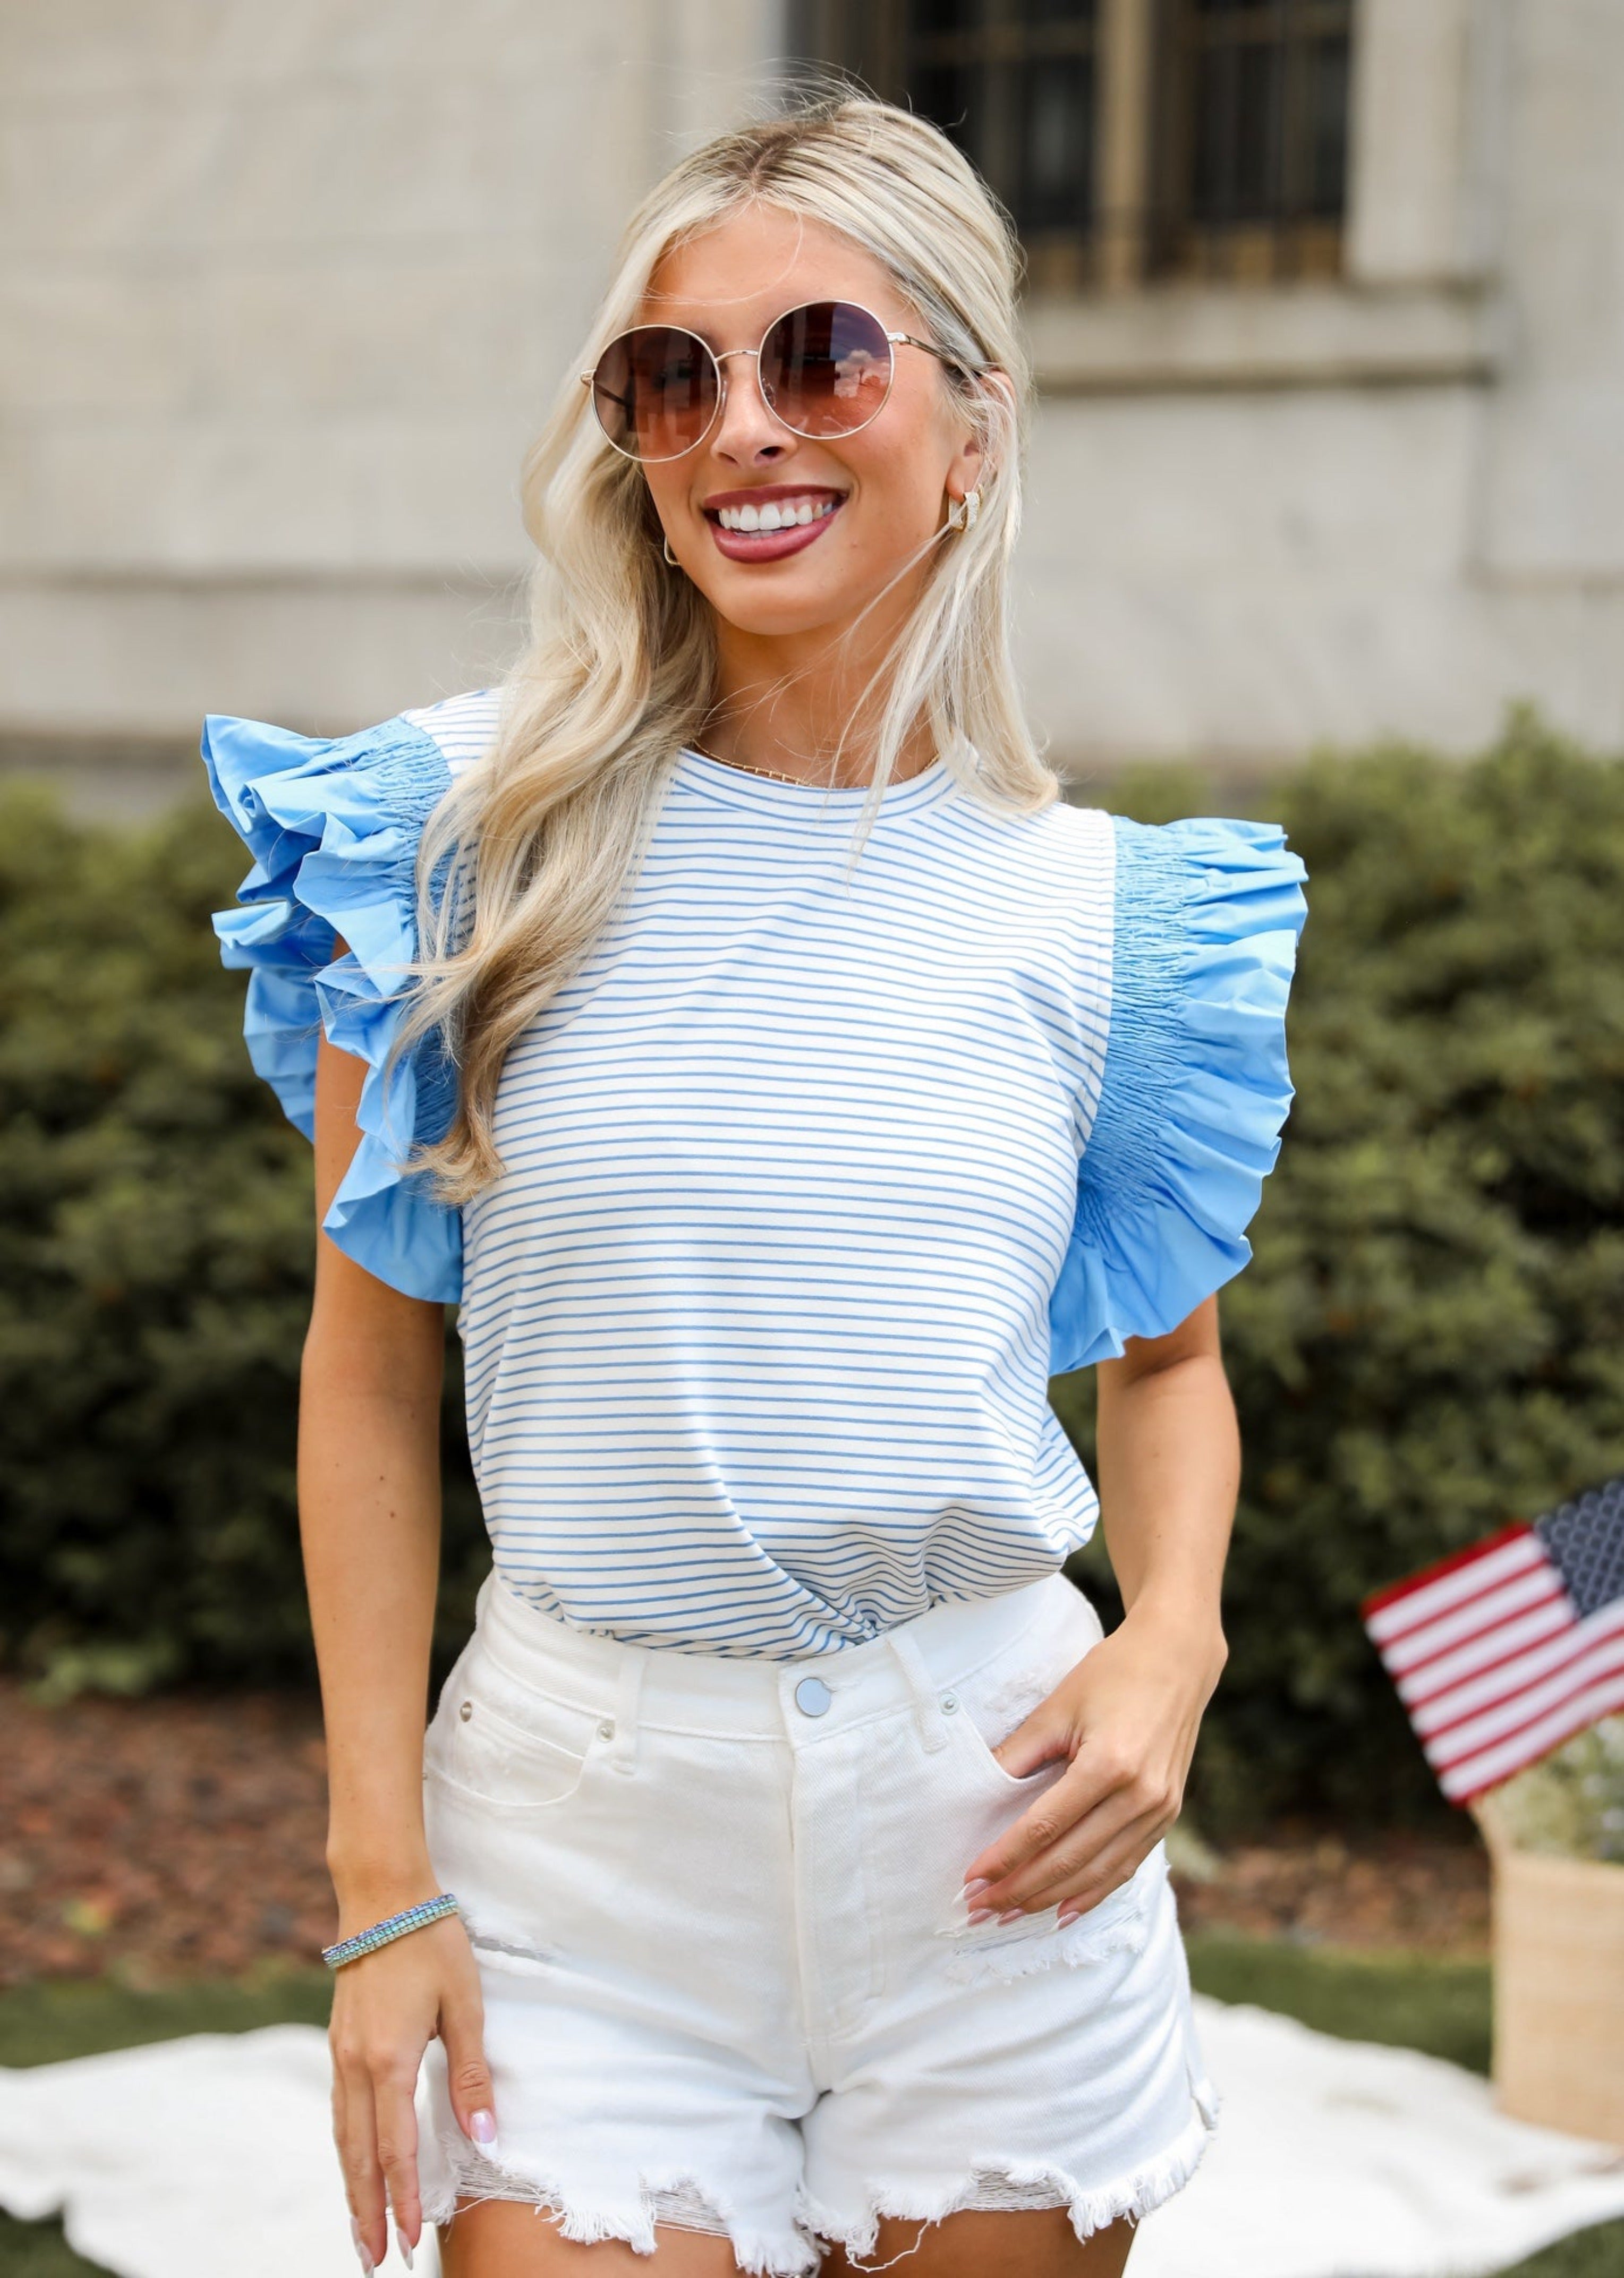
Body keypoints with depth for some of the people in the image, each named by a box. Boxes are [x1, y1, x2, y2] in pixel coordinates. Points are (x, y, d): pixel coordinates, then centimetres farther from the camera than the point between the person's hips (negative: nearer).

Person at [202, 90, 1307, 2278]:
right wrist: (381, 1883, -3)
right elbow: (369, 1373, 0)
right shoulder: (467, 832, -3)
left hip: (989, 1807, 1)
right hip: (579, 1810, -1)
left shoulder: (1090, 906, 1)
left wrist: (1172, 1646, -6)